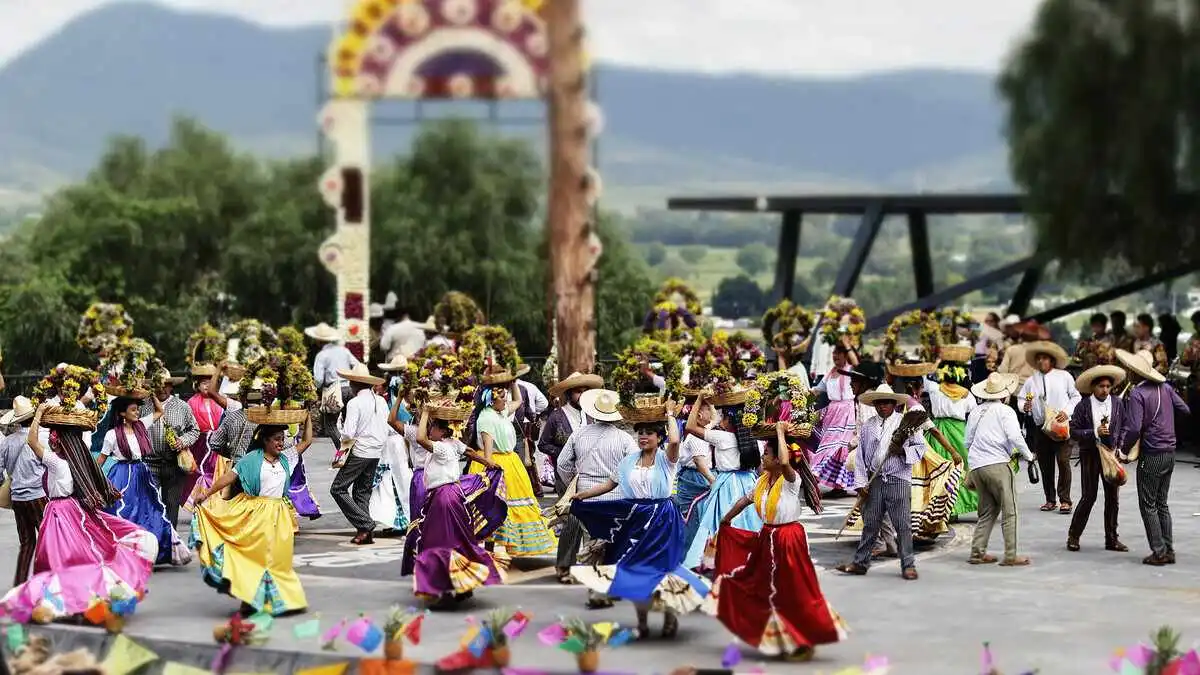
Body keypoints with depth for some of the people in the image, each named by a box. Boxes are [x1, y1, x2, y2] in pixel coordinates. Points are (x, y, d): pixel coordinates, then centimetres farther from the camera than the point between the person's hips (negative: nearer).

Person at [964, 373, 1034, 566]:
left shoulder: (975, 412, 15)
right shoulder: (1005, 411, -3)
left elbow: (968, 442, 19)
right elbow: (1015, 437, -15)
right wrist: (1028, 456, -2)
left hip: (976, 465, 6)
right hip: (998, 465, -6)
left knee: (987, 511, 16)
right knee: (1009, 511, -1)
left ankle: (977, 552, 9)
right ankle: (1010, 556, -5)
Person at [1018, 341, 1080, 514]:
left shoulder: (1064, 376, 5)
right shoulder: (1031, 381, 9)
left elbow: (1076, 396, 7)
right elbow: (1021, 398, 9)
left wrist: (1067, 411, -7)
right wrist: (1025, 407, -13)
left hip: (1062, 425, -3)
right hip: (1041, 427, 3)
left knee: (1063, 461, -12)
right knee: (1045, 464, 6)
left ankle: (1065, 500, -6)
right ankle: (1050, 500, 17)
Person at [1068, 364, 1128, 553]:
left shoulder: (1117, 404, 2)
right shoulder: (1083, 406, -7)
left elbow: (1124, 427, 11)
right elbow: (1074, 431, -7)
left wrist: (1119, 446, -2)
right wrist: (1095, 433, -19)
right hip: (1090, 454, -3)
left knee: (1112, 497, 5)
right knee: (1089, 496, -6)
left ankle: (1111, 538, 15)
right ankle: (1073, 536, 7)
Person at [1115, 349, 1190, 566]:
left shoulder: (1137, 394, -15)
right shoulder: (1165, 387, 5)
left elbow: (1134, 428, -22)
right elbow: (1185, 409, 12)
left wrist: (1124, 450, -8)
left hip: (1151, 455, -7)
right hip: (1170, 453, 7)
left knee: (1148, 505, 1)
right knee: (1162, 504, 15)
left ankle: (1159, 552, -1)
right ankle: (1168, 550, 16)